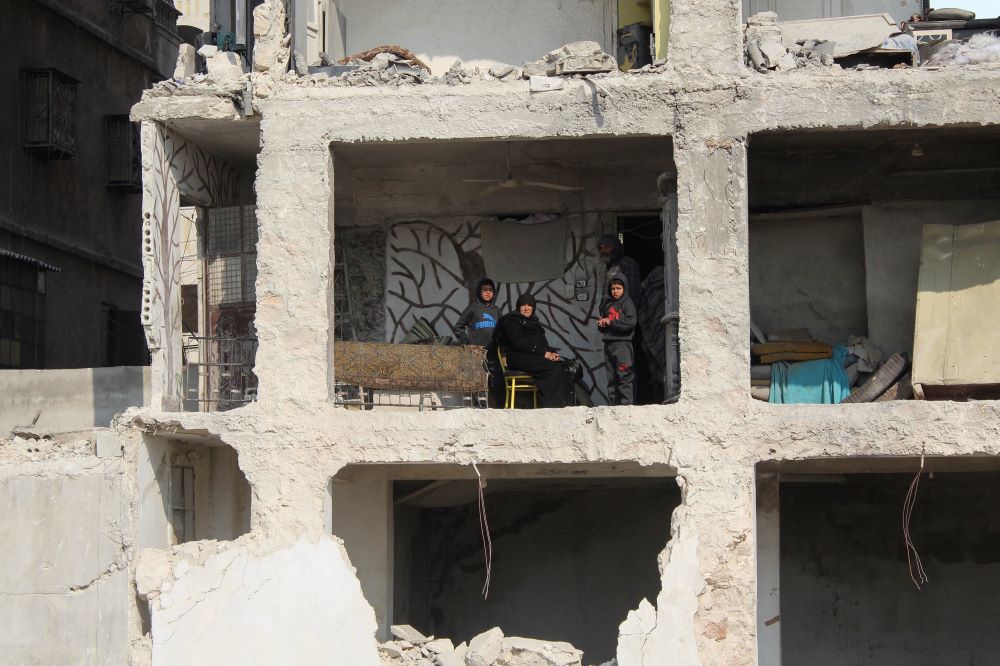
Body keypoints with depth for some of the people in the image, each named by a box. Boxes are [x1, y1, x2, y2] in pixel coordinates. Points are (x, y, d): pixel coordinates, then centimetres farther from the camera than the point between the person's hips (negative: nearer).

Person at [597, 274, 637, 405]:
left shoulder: (627, 303, -1)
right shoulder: (606, 304, 18)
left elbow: (631, 322, -15)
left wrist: (611, 322, -11)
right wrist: (601, 324, 3)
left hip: (622, 343, -7)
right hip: (608, 344, 7)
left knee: (624, 377, -10)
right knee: (611, 378, 7)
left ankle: (626, 403, -11)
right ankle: (613, 404, 9)